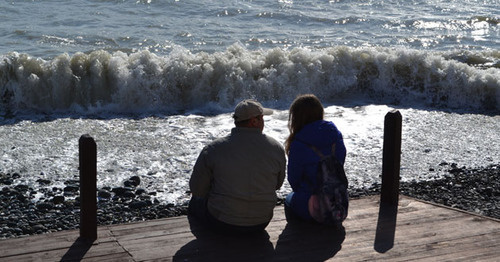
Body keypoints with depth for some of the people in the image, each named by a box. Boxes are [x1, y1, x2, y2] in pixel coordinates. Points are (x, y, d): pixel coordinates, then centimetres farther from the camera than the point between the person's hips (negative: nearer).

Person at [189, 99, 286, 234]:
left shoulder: (213, 149, -15)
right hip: (261, 224, 3)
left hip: (221, 223, -2)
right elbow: (277, 184, 6)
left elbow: (197, 189, -7)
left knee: (196, 201, 27)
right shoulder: (276, 148, -9)